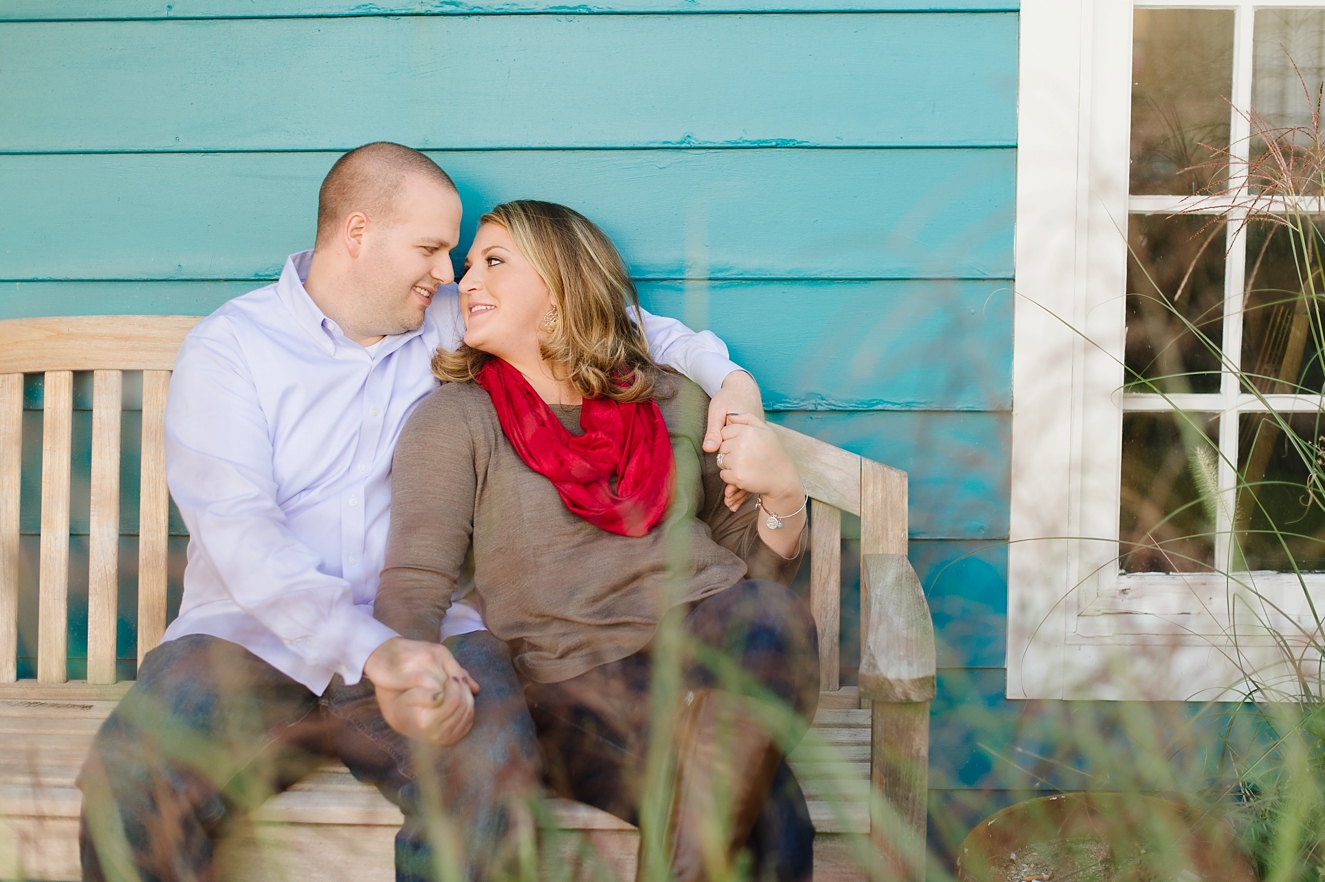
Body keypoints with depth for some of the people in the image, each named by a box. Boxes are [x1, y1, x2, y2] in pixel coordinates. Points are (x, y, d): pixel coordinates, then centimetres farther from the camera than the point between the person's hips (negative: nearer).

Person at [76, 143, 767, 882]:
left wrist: (722, 372, 6)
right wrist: (367, 648, -26)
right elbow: (236, 526, -12)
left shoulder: (450, 325, 14)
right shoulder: (229, 347, 1)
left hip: (414, 632, 2)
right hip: (257, 640, -2)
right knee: (131, 792, -32)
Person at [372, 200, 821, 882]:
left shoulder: (672, 402, 20)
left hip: (713, 646, 4)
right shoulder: (453, 421, 11)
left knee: (766, 616, -36)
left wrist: (782, 495, 2)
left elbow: (759, 564, 24)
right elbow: (412, 587, 0)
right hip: (572, 690, -4)